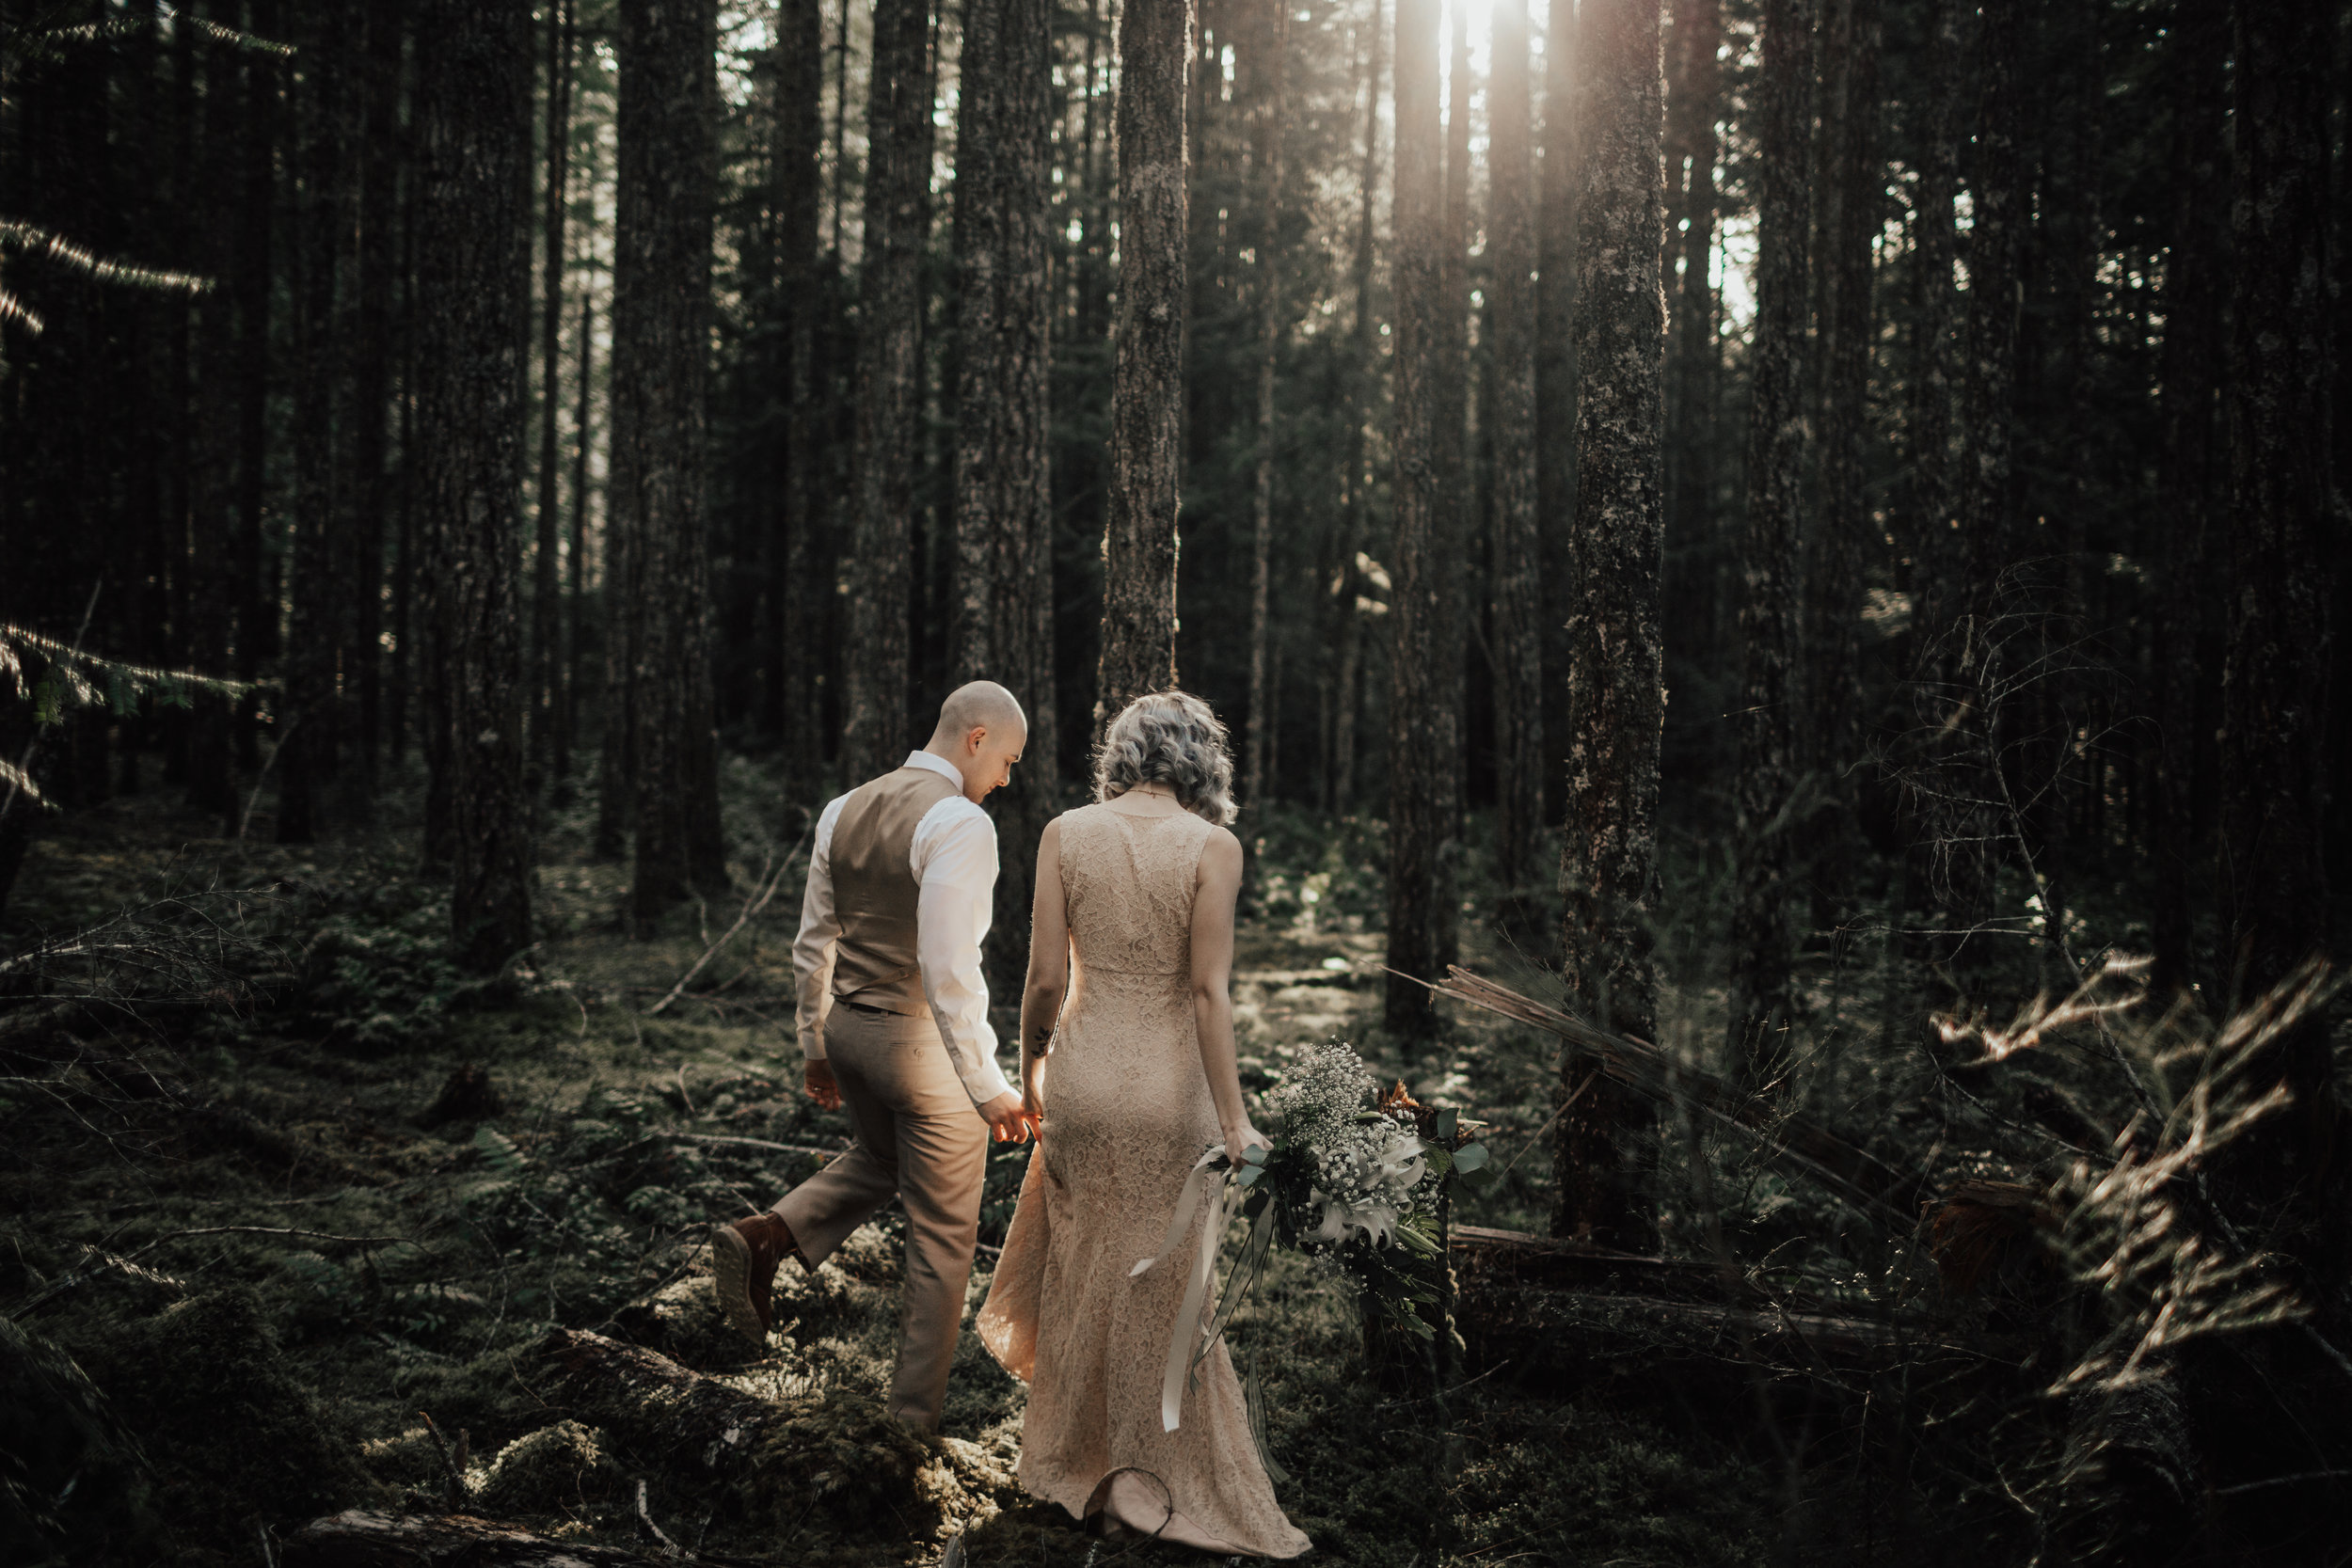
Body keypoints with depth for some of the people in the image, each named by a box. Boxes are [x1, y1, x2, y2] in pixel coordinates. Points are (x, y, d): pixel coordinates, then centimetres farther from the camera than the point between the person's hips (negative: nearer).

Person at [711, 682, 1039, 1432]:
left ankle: (765, 1236, 11)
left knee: (878, 1159, 34)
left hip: (849, 1029, 7)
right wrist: (986, 1086, -22)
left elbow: (814, 945, 11)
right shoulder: (961, 824, -19)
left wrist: (817, 1047, 21)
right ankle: (914, 1420, 17)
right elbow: (947, 969, -25)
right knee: (942, 1238, 8)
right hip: (924, 1041, -7)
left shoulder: (843, 812, 6)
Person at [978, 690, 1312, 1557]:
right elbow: (1208, 989, -13)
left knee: (1081, 1267, 19)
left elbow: (1045, 977, -3)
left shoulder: (1065, 834, -3)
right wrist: (1234, 1117, -9)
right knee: (1158, 1280, 14)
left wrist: (1028, 1067, 13)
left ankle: (1076, 1463, 32)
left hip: (1081, 1078, 2)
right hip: (1170, 1088, -2)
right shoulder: (1212, 846, -9)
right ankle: (1145, 1478, 21)